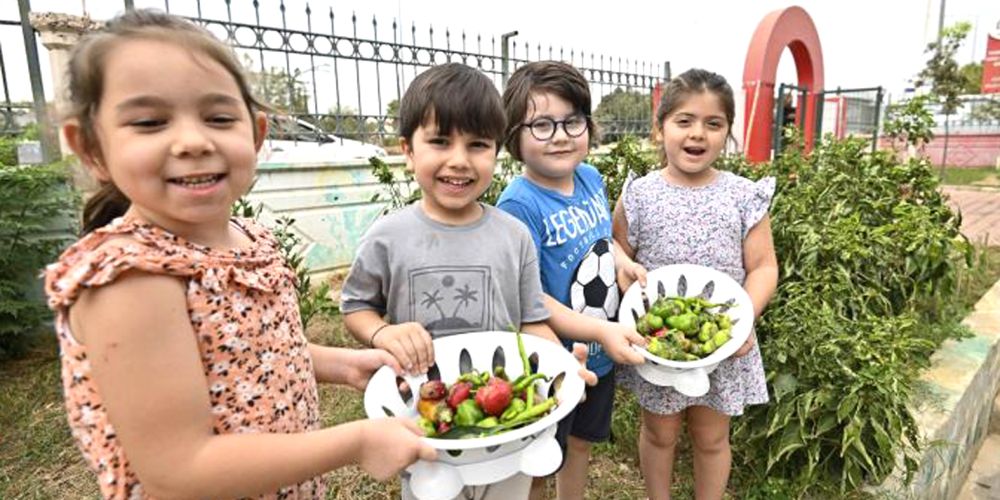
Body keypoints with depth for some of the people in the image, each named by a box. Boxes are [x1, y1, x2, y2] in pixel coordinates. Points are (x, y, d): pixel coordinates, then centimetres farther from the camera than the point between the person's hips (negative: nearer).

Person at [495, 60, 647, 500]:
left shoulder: (591, 178, -4)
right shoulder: (520, 205, -25)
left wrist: (623, 260, -5)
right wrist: (600, 331, -30)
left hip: (602, 354, 7)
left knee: (581, 443, 29)